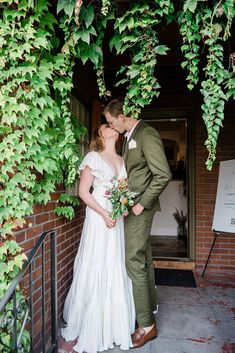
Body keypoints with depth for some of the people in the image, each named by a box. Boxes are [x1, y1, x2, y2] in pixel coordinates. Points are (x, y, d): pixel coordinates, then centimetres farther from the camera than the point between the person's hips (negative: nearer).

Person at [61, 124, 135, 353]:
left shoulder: (122, 160, 13)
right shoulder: (94, 157, -4)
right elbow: (83, 191, -8)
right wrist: (104, 213, -15)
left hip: (118, 219, 6)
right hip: (98, 217, -5)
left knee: (117, 271, 12)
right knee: (96, 271, 2)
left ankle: (115, 324, 30)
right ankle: (92, 328, 21)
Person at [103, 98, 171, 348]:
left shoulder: (146, 134, -15)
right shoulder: (129, 137, 13)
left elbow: (163, 174, -21)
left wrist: (141, 203, -18)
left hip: (140, 207, -9)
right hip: (132, 204, 9)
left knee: (134, 262, -3)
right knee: (144, 258, 19)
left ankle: (147, 324, 13)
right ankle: (150, 304, 37)